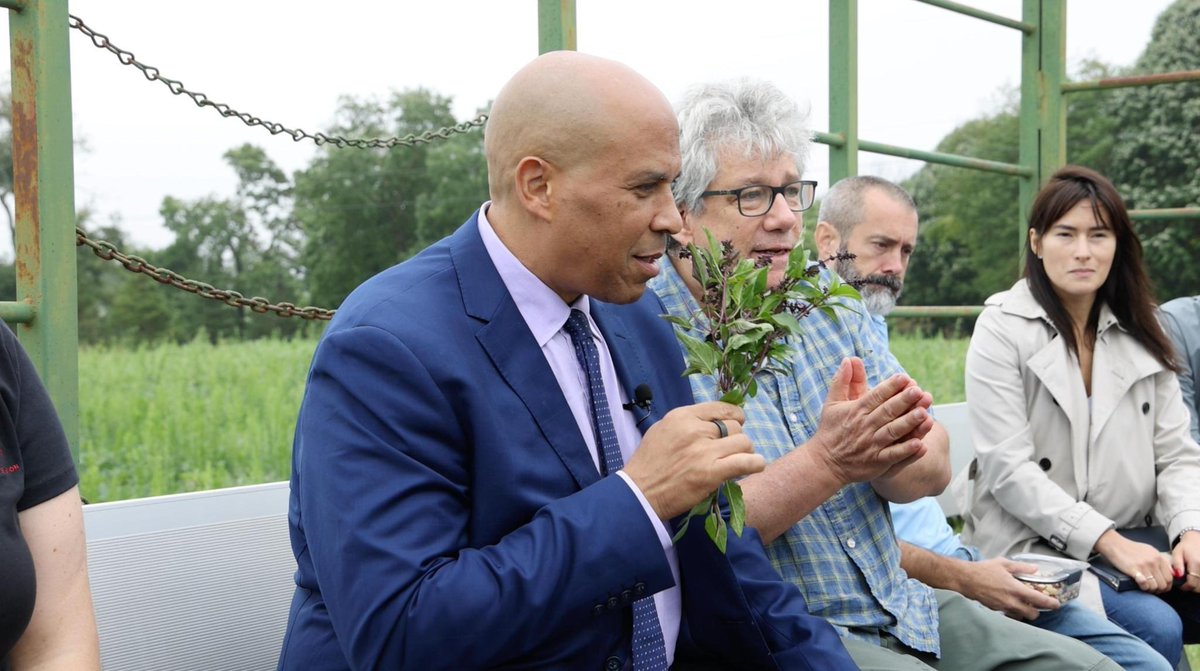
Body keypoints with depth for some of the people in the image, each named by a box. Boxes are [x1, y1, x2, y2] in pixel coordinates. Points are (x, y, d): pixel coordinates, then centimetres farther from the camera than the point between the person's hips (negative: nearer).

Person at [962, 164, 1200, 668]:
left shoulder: (1139, 334, 12)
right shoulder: (1003, 328, -5)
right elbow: (1007, 467, -12)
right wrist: (1110, 543, -18)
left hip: (1132, 543, 5)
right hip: (1034, 548, -5)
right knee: (1157, 627, -26)